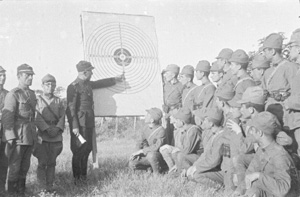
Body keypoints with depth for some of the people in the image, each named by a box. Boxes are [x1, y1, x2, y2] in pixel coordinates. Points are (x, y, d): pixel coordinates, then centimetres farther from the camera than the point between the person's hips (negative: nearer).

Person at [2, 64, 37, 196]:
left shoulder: (32, 94, 13)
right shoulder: (13, 94, -11)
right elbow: (7, 117, -15)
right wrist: (10, 137, -19)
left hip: (30, 136, 7)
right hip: (18, 136, -7)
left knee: (25, 166, 14)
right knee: (14, 167, 1)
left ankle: (21, 192, 24)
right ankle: (11, 193, 12)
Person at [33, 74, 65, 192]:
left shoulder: (59, 101, 12)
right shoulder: (37, 100, 2)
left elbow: (62, 117, 4)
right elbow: (37, 117, -9)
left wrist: (57, 128, -13)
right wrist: (47, 129, -19)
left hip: (56, 136, 3)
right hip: (42, 136, -3)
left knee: (52, 162, 6)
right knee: (42, 162, -3)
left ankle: (50, 186, 14)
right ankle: (42, 186, 6)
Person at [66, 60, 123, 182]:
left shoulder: (88, 84, 13)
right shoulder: (73, 87, -12)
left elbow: (100, 83, 33)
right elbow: (71, 108, -16)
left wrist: (116, 80, 41)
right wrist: (74, 126, -21)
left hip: (89, 123, 9)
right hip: (79, 123, -9)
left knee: (87, 149, 12)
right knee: (79, 150, -4)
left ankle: (83, 176, 22)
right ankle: (77, 179, 6)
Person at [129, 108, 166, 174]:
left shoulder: (161, 131, -20)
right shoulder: (146, 128, 3)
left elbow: (157, 147, -30)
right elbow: (140, 143, 10)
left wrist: (141, 151, -27)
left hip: (159, 156, -6)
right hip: (146, 156, 6)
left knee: (151, 154, -39)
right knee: (132, 164, -13)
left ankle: (157, 173, -15)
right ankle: (150, 168, 9)